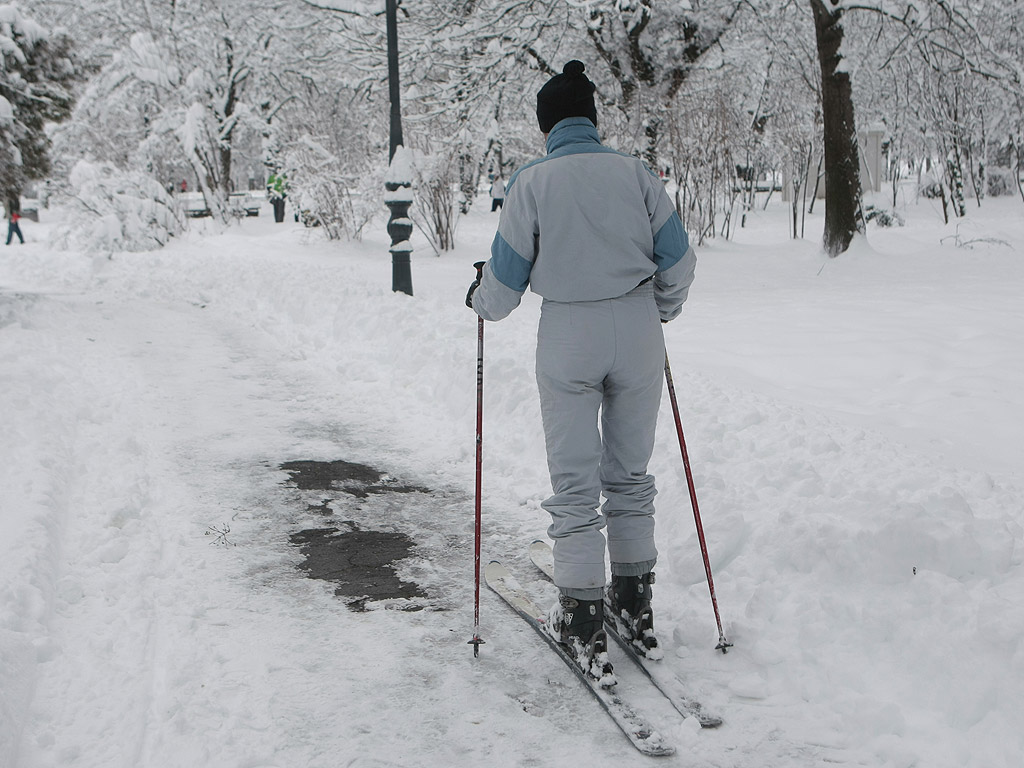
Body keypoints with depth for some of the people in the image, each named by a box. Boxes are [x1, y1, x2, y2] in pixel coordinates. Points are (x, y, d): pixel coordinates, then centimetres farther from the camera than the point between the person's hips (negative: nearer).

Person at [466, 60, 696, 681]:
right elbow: (677, 260, 5)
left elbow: (506, 281, -1)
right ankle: (635, 603, 26)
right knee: (630, 473, 16)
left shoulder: (532, 182, -5)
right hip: (637, 332, 3)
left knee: (575, 481, 6)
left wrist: (481, 300, 22)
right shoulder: (634, 172, 0)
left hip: (569, 336, -2)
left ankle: (584, 623, 6)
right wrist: (663, 308, 25)